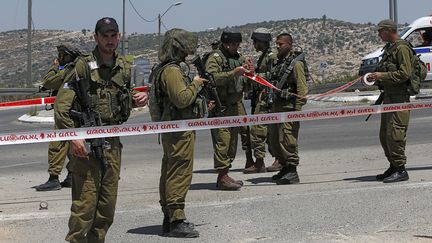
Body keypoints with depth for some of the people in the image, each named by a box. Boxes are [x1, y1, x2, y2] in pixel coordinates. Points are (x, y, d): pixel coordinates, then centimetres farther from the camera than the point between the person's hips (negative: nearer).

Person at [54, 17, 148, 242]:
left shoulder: (124, 68, 11)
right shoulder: (83, 66, -8)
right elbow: (62, 104, -12)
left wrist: (138, 99, 3)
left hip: (113, 141, 6)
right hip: (86, 141, -6)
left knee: (108, 201, 11)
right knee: (85, 199, -7)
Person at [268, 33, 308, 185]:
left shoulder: (296, 63, -10)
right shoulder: (280, 62, 17)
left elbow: (302, 88, -15)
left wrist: (298, 109, -20)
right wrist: (271, 106, 18)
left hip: (289, 108, -9)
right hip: (276, 107, 9)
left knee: (287, 141, -9)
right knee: (274, 139, 12)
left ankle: (292, 173, -3)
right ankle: (285, 168, 25)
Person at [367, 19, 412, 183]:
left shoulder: (402, 48, -12)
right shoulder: (389, 48, 18)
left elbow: (405, 74, -20)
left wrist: (382, 75, -18)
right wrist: (376, 77, 11)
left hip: (399, 98, -10)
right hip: (388, 97, 10)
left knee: (395, 134, -11)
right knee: (384, 136, 12)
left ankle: (401, 170, -5)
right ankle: (393, 167, 22)